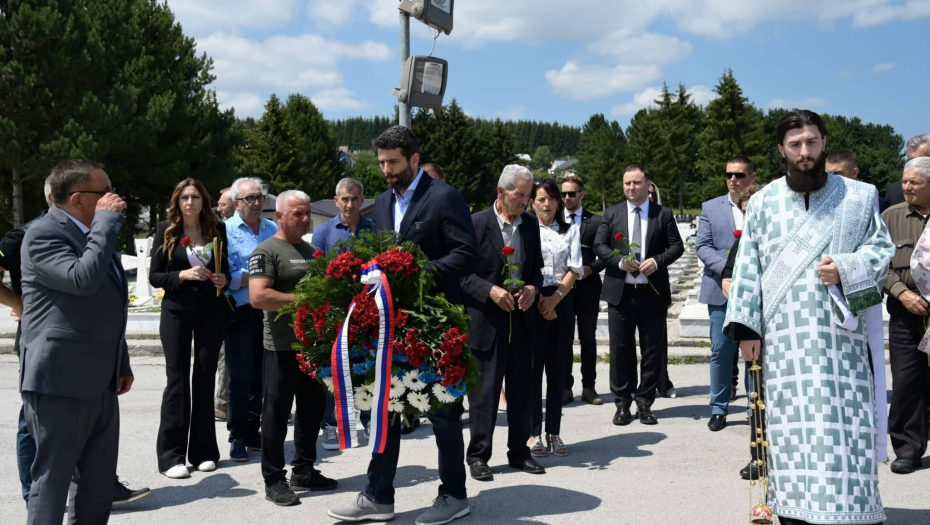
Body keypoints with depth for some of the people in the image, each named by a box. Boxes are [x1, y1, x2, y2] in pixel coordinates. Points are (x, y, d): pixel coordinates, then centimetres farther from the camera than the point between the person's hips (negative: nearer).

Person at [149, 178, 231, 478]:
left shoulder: (217, 229, 4)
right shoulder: (165, 230, -1)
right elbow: (154, 276, -2)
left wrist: (224, 279, -7)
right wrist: (183, 275, -18)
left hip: (212, 311, 2)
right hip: (177, 311, -2)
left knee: (205, 378, 6)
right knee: (177, 380, -3)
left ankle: (203, 451, 15)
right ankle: (171, 455, 2)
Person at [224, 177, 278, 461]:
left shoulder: (273, 230, 11)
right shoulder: (226, 231, -4)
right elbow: (226, 277, -12)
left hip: (269, 312, 4)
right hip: (240, 313, -4)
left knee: (261, 376, 10)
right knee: (241, 377, -1)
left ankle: (253, 433, 22)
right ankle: (238, 437, 11)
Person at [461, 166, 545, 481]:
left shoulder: (530, 224, 7)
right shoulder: (477, 223, -9)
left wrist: (533, 287, -4)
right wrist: (490, 291, -20)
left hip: (521, 317, 5)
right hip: (486, 320, -5)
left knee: (521, 388, 12)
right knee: (484, 390, 1)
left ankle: (519, 452, 26)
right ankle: (478, 456, 13)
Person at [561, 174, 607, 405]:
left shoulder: (596, 221, 2)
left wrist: (591, 269, -14)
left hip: (588, 287, -1)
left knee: (588, 339, 7)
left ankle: (588, 387, 16)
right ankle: (565, 388, 13)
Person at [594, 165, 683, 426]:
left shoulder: (663, 214, 6)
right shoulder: (611, 214, 8)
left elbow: (677, 246, 3)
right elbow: (599, 245, 4)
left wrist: (657, 260, -15)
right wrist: (619, 261, -13)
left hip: (653, 292, 0)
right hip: (620, 292, 0)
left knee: (653, 349, 4)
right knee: (621, 349, 4)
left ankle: (645, 402, 16)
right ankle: (622, 403, 15)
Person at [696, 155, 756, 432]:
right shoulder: (711, 208, 8)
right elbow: (702, 247, 1)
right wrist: (727, 267, -13)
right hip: (722, 289, 1)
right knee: (721, 350, 2)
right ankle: (719, 407, 12)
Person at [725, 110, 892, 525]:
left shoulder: (859, 196, 7)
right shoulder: (762, 203, 8)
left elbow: (882, 248, 8)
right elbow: (748, 267, 5)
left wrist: (846, 269, -12)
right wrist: (747, 326, -1)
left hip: (841, 335, 0)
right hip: (783, 336, 1)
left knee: (843, 424, -2)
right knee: (791, 426, 1)